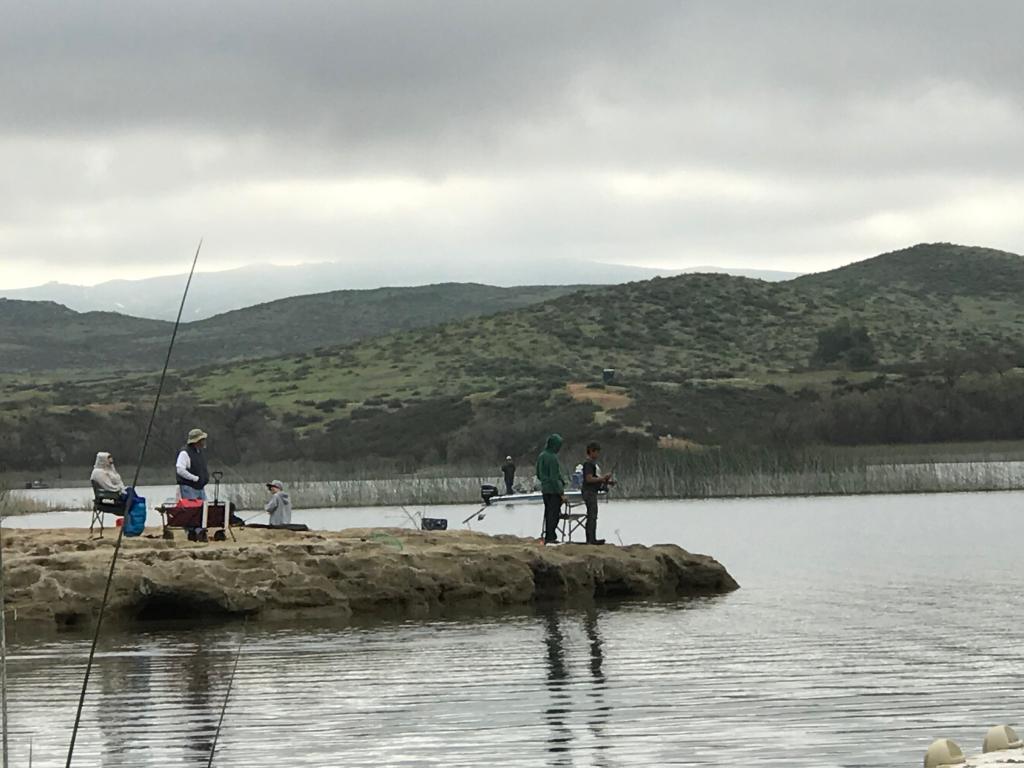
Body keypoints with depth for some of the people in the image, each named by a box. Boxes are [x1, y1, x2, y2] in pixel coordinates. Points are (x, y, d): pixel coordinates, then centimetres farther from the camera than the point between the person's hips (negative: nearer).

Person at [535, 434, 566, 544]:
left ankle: (549, 536, 18)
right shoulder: (553, 458, -18)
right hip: (554, 490, -8)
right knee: (554, 514, -3)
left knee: (548, 513, 14)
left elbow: (538, 474, 17)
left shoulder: (541, 456, 8)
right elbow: (554, 477, -19)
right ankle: (551, 537, -3)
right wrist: (561, 493, -15)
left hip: (545, 489, 8)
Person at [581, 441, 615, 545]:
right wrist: (603, 478, -18)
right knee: (592, 515, -11)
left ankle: (590, 539, 13)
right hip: (589, 491, -10)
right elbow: (589, 479, -21)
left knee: (591, 516, 10)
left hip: (592, 492, 10)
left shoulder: (593, 463, 18)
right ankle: (592, 539, -11)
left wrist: (608, 482, 12)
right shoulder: (588, 463, -13)